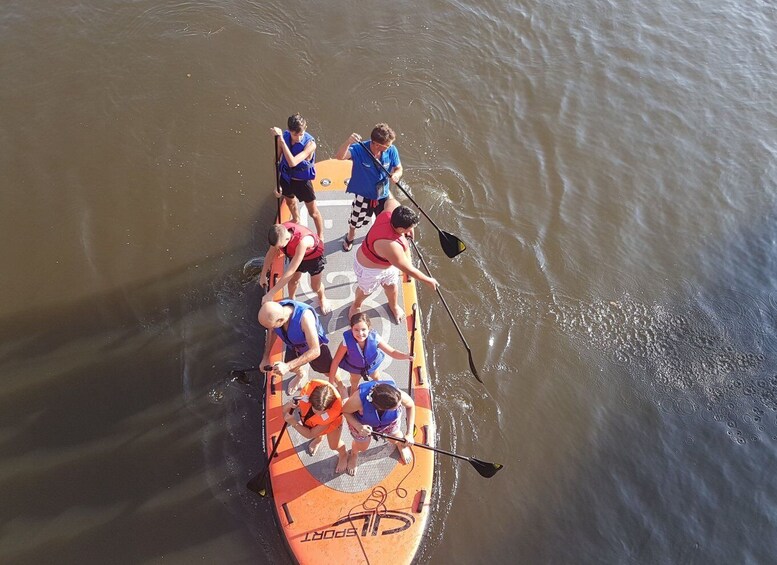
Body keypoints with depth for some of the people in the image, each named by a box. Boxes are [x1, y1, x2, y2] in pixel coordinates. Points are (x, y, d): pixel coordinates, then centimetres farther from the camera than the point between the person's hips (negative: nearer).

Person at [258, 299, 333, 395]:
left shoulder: (305, 316, -48)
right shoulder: (275, 311, -32)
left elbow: (315, 351, -43)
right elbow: (272, 333, -7)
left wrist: (288, 366, -49)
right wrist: (266, 358, -8)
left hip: (316, 347, -3)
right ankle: (301, 374, 58)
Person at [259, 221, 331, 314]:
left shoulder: (302, 241, -50)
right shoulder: (280, 232, -33)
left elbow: (290, 272, -49)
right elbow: (271, 253, -12)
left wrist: (270, 294, -47)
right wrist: (263, 275, -6)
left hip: (314, 255, -4)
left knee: (315, 286, 11)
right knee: (293, 280, 13)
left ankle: (322, 298, 45)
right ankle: (291, 299, 43)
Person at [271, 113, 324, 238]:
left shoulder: (310, 143, -32)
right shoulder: (284, 137, -20)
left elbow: (293, 163, -44)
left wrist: (281, 139, -46)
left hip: (302, 181, -5)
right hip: (286, 177, 5)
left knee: (313, 212, 12)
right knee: (290, 202, 33)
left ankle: (320, 237, 36)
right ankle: (296, 220, 65)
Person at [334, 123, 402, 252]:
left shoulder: (391, 150, -22)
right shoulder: (359, 149, -31)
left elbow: (398, 168, -6)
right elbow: (339, 156, -47)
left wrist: (396, 175, -31)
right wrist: (348, 142, -67)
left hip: (383, 194, 2)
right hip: (363, 195, -2)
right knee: (355, 222, 22)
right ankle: (350, 236, 59)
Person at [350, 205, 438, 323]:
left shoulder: (387, 215, -29)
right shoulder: (390, 246, -48)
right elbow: (408, 269, -34)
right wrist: (428, 281, -20)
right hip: (370, 268, -7)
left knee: (391, 286, 30)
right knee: (366, 291, 27)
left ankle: (394, 306, 62)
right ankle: (356, 305, 61)